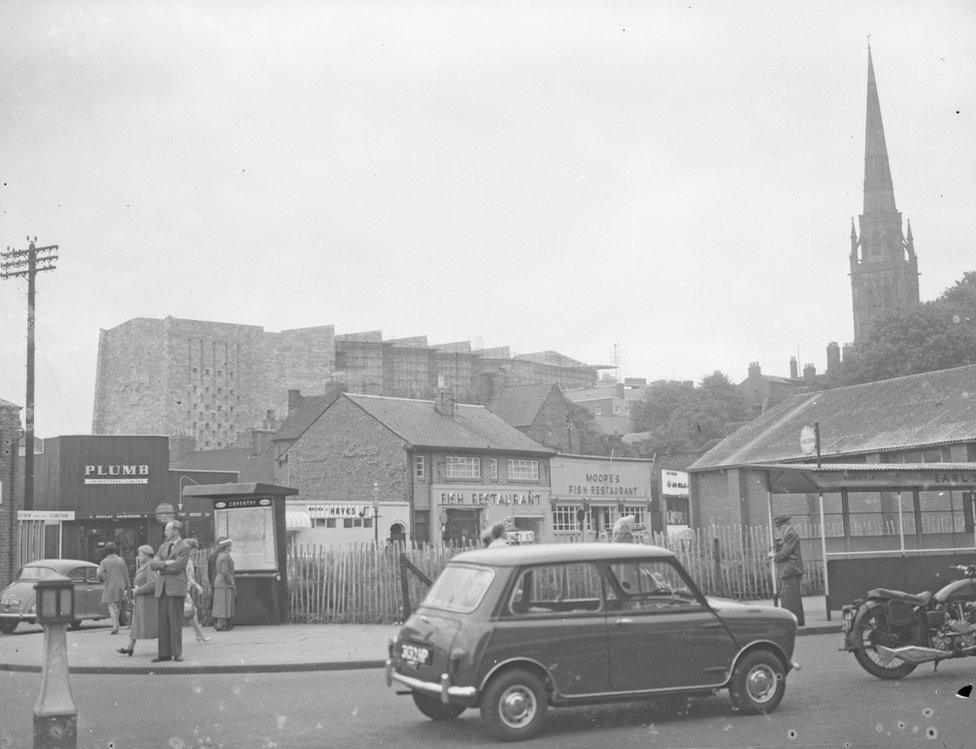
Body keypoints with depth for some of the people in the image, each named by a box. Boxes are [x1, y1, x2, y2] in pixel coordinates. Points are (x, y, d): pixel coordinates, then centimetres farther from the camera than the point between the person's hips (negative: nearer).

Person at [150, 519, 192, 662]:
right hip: (161, 587, 6)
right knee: (161, 622, 4)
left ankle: (177, 653, 0)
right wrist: (166, 563, -9)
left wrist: (161, 566, 1)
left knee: (175, 622, -5)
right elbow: (153, 564, 8)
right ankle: (164, 653, 7)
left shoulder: (185, 547, -2)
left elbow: (176, 567, -12)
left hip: (175, 588, -6)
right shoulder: (163, 547, 19)